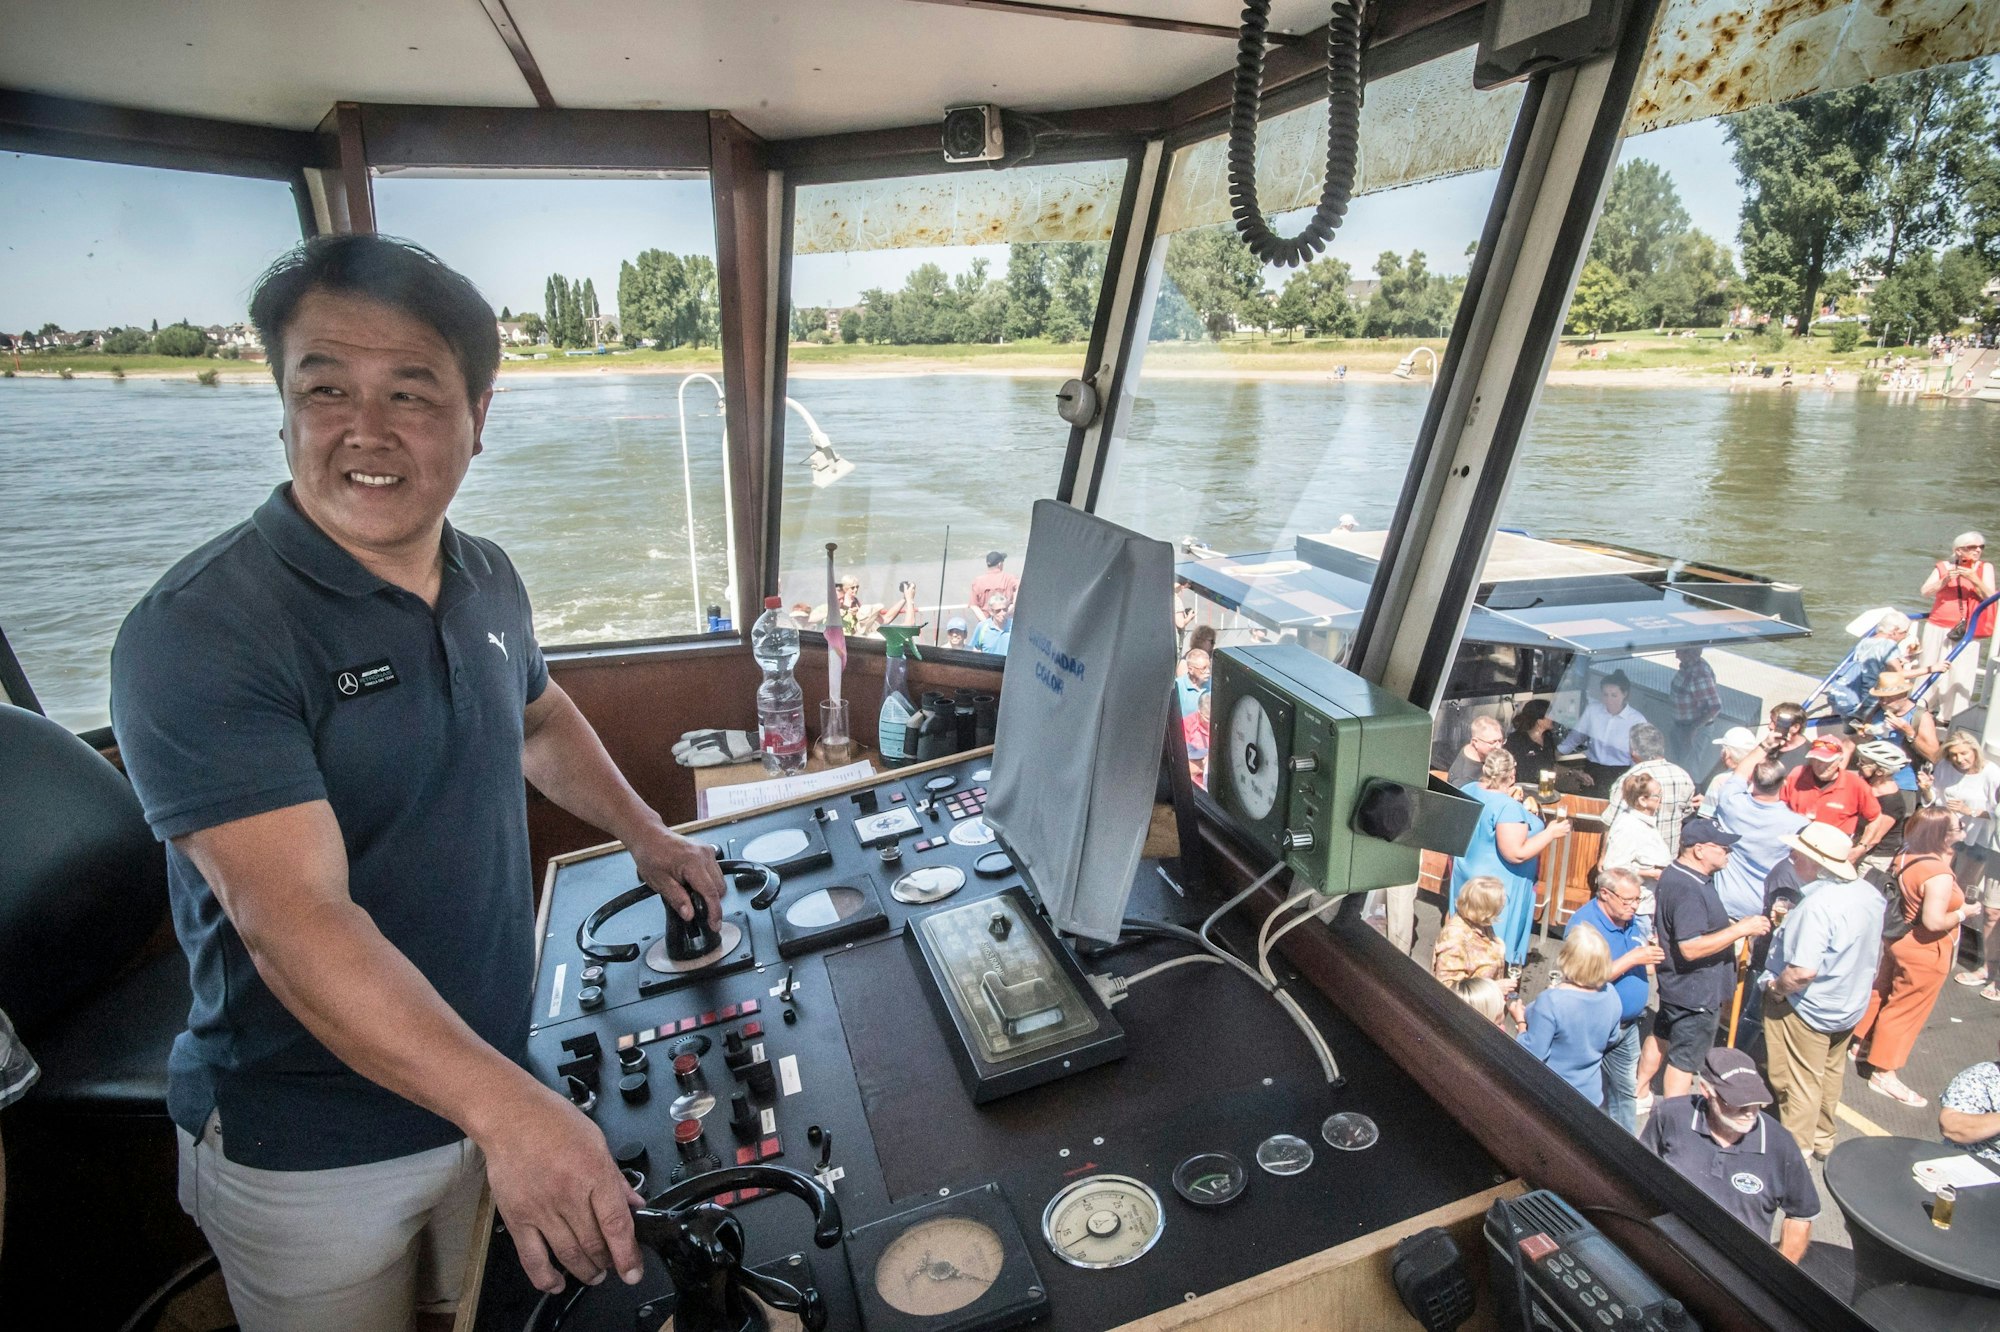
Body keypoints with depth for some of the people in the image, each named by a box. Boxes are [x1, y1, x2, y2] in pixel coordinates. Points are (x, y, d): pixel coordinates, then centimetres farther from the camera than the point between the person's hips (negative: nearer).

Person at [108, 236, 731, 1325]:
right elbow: (293, 917, -32)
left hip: (486, 1094, 6)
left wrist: (646, 835, 14)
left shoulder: (487, 580, -2)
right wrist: (508, 1107, -40)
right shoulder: (199, 634, -24)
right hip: (309, 1153, -5)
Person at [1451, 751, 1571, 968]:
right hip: (1497, 888, -8)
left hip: (1466, 877, 8)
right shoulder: (1508, 807, -26)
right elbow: (1516, 854, -27)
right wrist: (1551, 833, -17)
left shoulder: (1468, 790, -2)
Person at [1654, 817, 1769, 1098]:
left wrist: (1736, 925, 13)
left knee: (1662, 1037, 24)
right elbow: (1691, 947, -33)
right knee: (1685, 1059, 2)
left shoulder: (1678, 874, 4)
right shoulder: (1688, 890, -30)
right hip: (1696, 991, -11)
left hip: (1678, 983, 11)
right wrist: (1741, 929, -28)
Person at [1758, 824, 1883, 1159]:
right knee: (1830, 1074, 25)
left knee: (1799, 1082, 8)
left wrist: (1775, 987, -18)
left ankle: (1795, 1150, 23)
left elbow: (1803, 971, -35)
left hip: (1807, 1009, -9)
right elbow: (1875, 952, 11)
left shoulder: (1818, 904, -33)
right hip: (1851, 1006, 9)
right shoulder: (1869, 893, -4)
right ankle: (1822, 1138, 43)